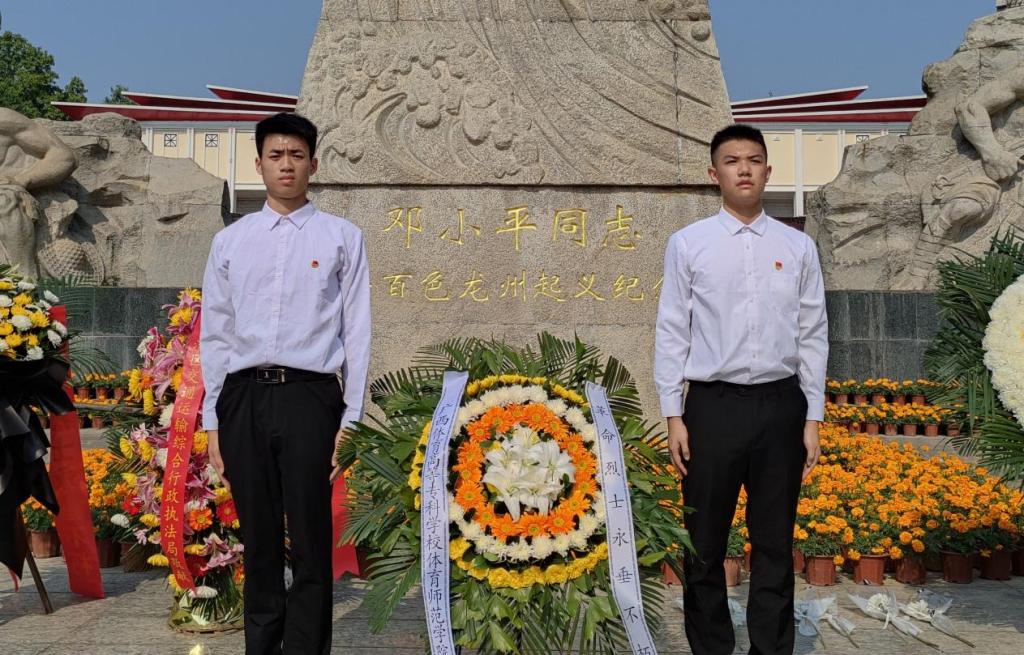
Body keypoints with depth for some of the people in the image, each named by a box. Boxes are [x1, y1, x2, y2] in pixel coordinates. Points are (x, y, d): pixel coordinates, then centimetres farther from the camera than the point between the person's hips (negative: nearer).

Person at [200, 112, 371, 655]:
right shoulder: (230, 241, 13)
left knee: (310, 544, 1)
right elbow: (214, 335, 13)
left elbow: (356, 331, 2)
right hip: (244, 397, 3)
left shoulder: (342, 237, 5)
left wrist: (349, 420, -4)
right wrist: (213, 422, 8)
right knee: (259, 543, 11)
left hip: (309, 396, -3)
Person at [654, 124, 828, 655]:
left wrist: (813, 419, 3)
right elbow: (672, 333, 0)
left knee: (775, 545, 12)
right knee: (705, 544, 10)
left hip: (780, 406, 1)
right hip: (713, 405, -1)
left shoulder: (798, 247, 4)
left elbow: (812, 336, 6)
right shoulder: (688, 244, 0)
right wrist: (673, 416, -4)